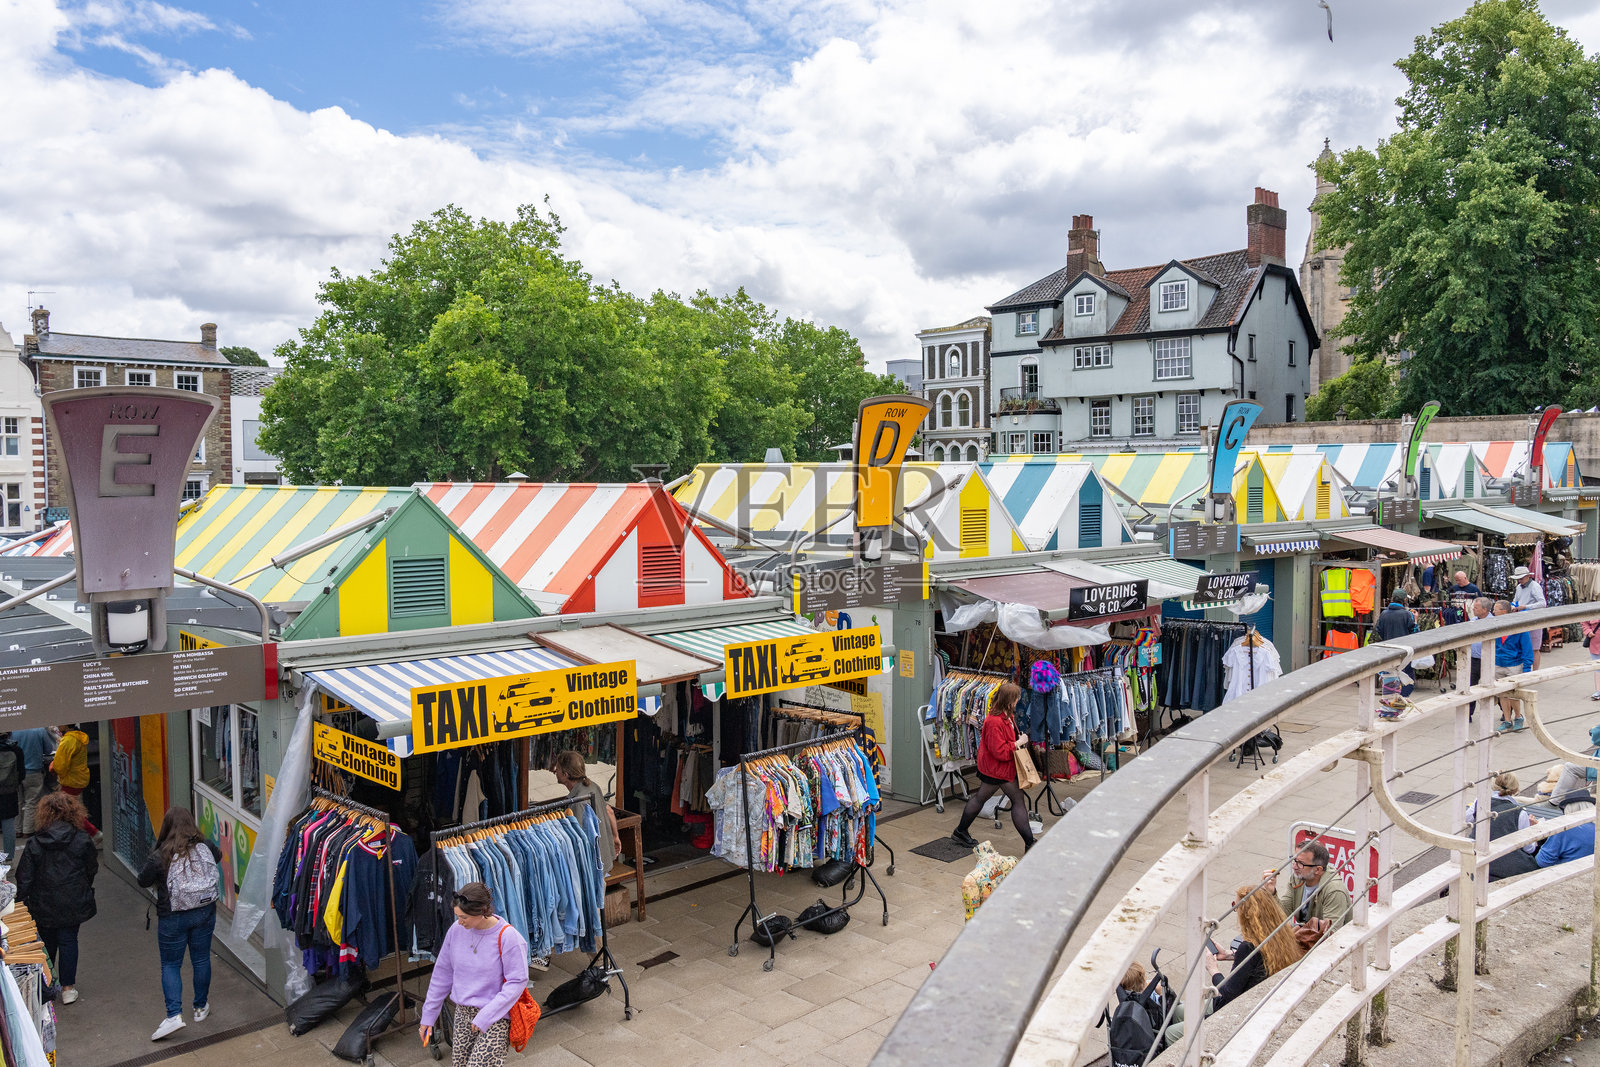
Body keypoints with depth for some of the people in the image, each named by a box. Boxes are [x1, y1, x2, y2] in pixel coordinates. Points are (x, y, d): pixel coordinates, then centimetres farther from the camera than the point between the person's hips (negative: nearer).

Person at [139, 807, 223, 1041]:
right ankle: (201, 1008, 30)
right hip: (204, 913, 3)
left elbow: (143, 880, -3)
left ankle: (174, 1015, -2)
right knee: (201, 960, 16)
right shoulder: (206, 848, -7)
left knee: (170, 965, 9)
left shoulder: (160, 857, -17)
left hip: (173, 917, -3)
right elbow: (218, 857, 15)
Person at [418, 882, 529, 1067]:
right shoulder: (456, 930, -5)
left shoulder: (507, 937, -20)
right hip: (462, 1014, 6)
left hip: (495, 1017, -5)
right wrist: (428, 1015, 11)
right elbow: (443, 973, 7)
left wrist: (486, 1016, -21)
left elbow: (517, 982, -17)